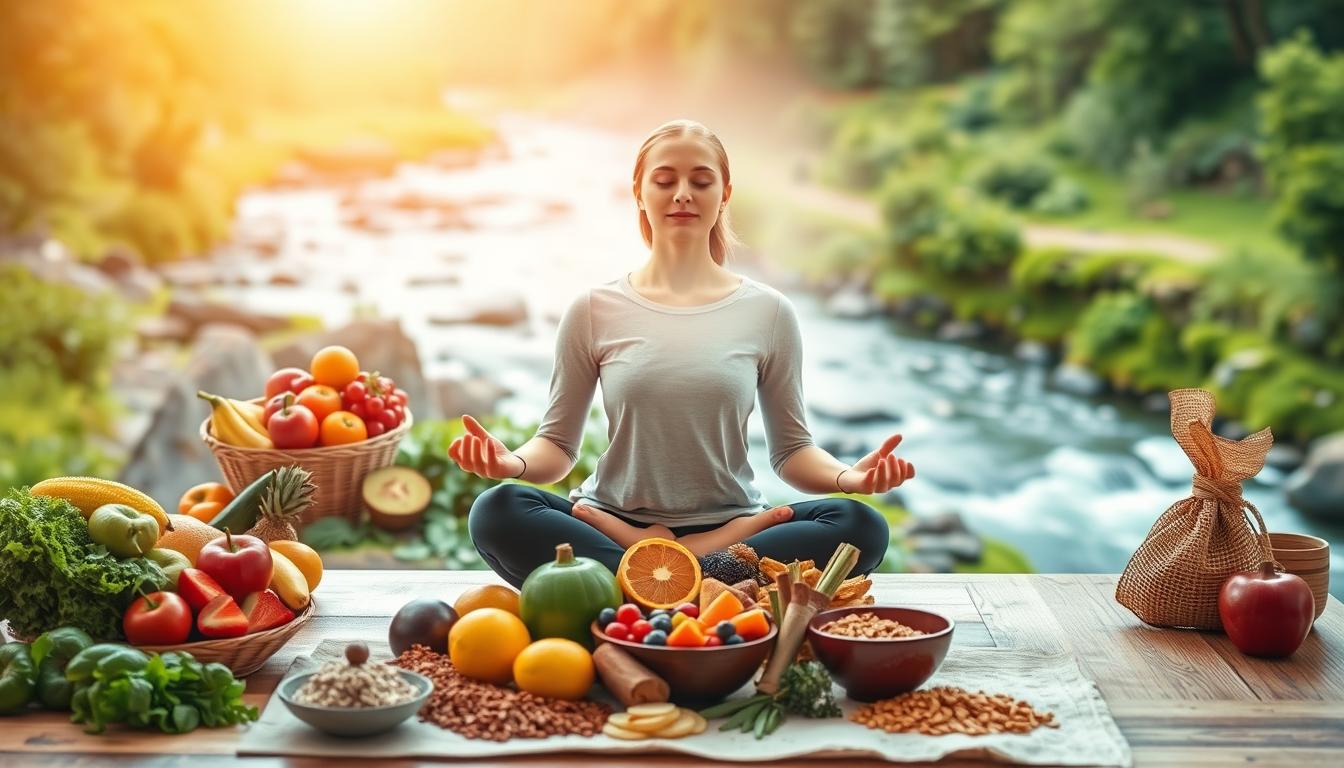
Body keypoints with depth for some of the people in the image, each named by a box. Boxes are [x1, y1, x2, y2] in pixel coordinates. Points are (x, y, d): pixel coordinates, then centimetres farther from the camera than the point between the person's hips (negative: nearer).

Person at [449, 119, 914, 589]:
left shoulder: (768, 312, 5)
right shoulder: (594, 311, 4)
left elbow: (791, 450, 7)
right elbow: (558, 443, 5)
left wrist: (846, 476, -15)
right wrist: (513, 462, -18)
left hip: (730, 529, 1)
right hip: (615, 522, 0)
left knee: (860, 526, -26)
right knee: (496, 512, -28)